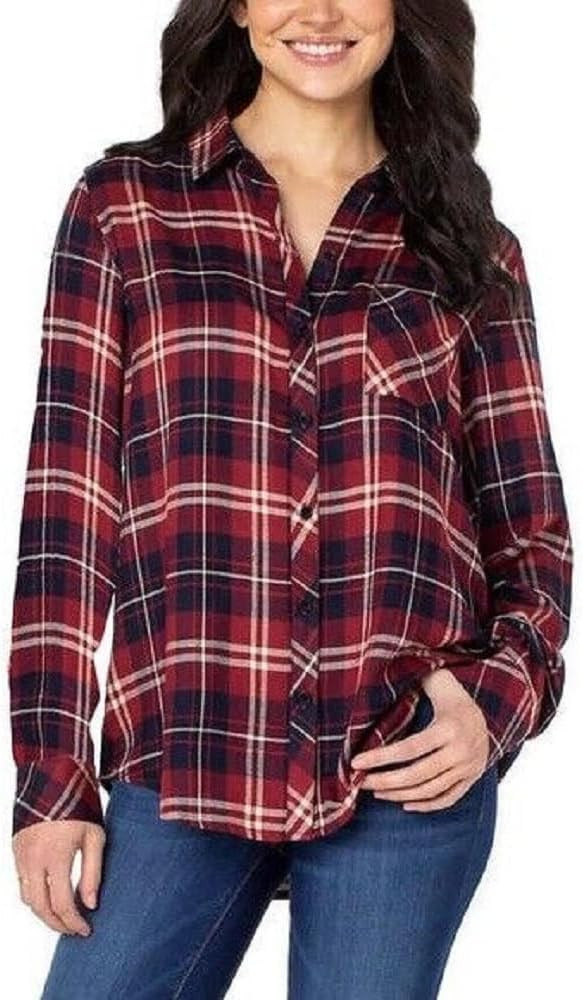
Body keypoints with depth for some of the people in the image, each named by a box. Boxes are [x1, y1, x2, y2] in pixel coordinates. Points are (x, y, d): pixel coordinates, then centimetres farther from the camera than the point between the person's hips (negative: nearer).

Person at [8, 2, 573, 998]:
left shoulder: (467, 248, 10)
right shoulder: (123, 206, 6)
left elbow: (529, 523, 12)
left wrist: (501, 692, -8)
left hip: (410, 767, 1)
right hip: (181, 759, 0)